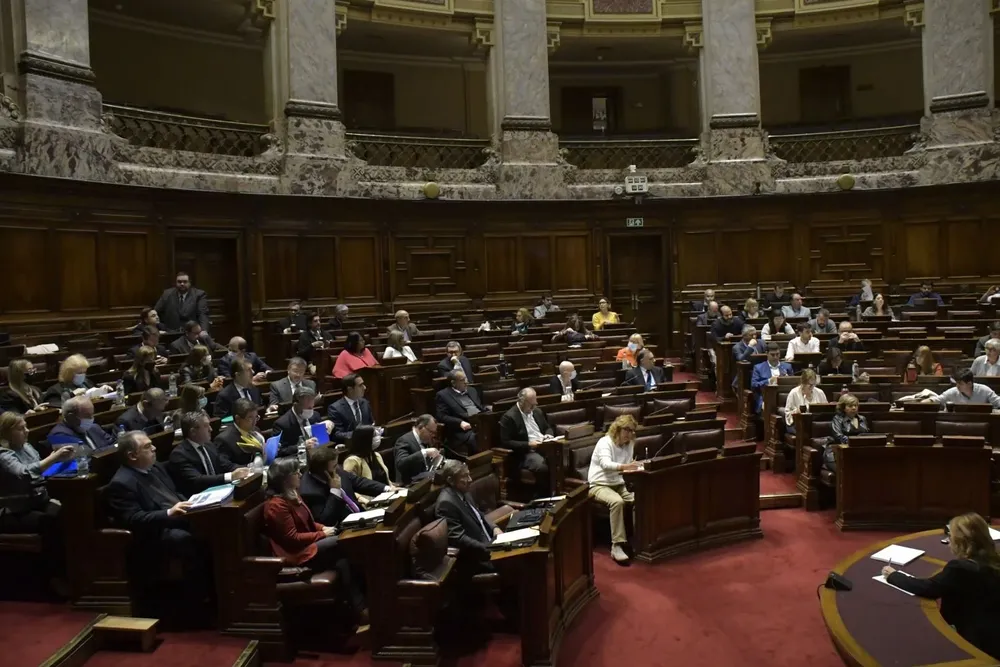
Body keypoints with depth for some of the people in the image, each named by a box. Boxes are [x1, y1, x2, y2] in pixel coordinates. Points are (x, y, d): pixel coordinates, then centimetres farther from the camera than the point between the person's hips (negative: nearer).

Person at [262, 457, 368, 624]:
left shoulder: (293, 496, 12)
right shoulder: (277, 505, -18)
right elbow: (293, 539, -19)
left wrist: (323, 528, 2)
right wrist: (322, 534, -13)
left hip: (306, 545, 9)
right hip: (296, 554, -9)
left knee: (342, 562, -18)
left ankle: (360, 608, -22)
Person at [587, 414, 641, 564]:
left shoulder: (629, 444, 7)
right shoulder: (605, 442, -14)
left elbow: (627, 467, 5)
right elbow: (606, 464, -34)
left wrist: (635, 467, -18)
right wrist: (624, 466, -52)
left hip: (619, 484, 6)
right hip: (599, 485, -6)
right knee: (617, 501, -36)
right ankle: (616, 546, -32)